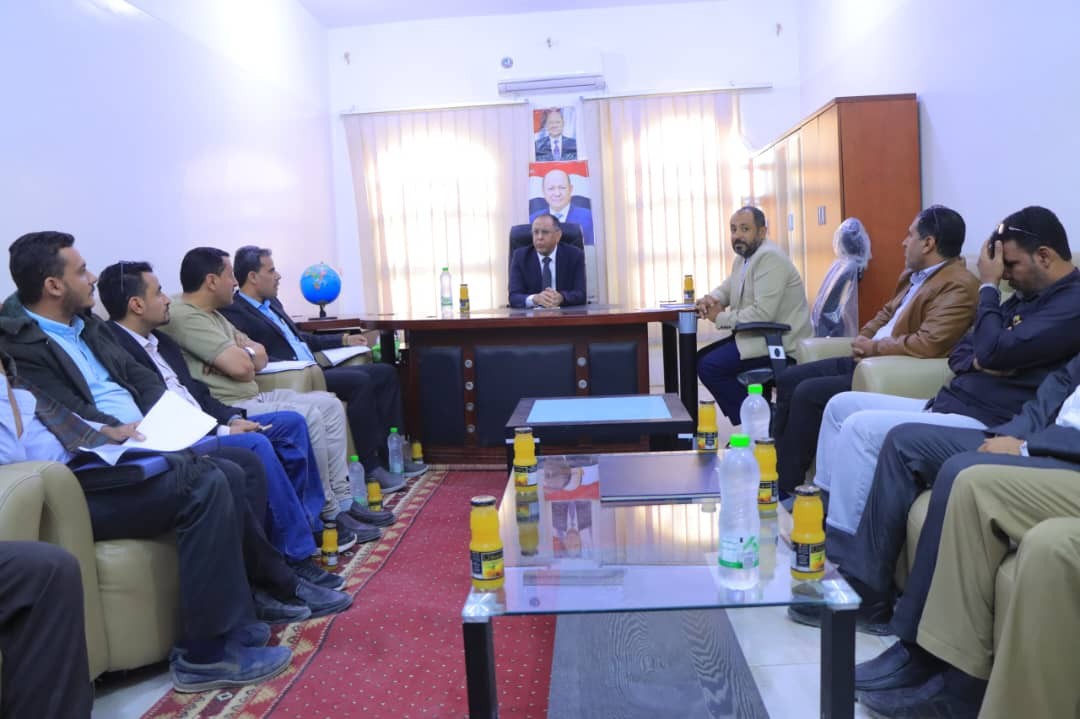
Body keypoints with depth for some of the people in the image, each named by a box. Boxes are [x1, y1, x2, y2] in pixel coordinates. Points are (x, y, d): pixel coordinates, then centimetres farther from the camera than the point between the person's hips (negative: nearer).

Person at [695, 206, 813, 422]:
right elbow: (726, 289, 24)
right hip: (757, 335, 10)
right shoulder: (742, 258, 13)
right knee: (701, 358, 9)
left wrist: (721, 318, -13)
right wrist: (710, 299, -1)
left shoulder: (769, 258, -18)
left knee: (710, 366, -19)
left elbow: (763, 314, -26)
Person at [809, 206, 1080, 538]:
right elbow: (959, 353, 18)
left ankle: (840, 543, -12)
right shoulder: (1026, 296, 17)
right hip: (947, 405, 10)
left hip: (984, 424, -10)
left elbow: (995, 352, -25)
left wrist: (988, 285, -11)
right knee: (842, 405, 10)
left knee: (860, 426, -23)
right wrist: (977, 362, -7)